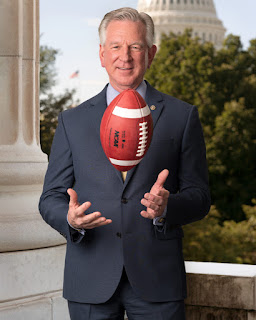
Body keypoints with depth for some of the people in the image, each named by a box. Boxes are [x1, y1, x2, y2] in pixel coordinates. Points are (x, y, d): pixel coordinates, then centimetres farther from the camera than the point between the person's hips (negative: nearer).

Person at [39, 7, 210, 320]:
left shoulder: (182, 116, 6)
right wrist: (70, 218, -14)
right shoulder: (72, 121, 10)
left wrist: (167, 207, -18)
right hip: (90, 281, 1)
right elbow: (51, 197, 9)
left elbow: (199, 197, 4)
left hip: (157, 281, -1)